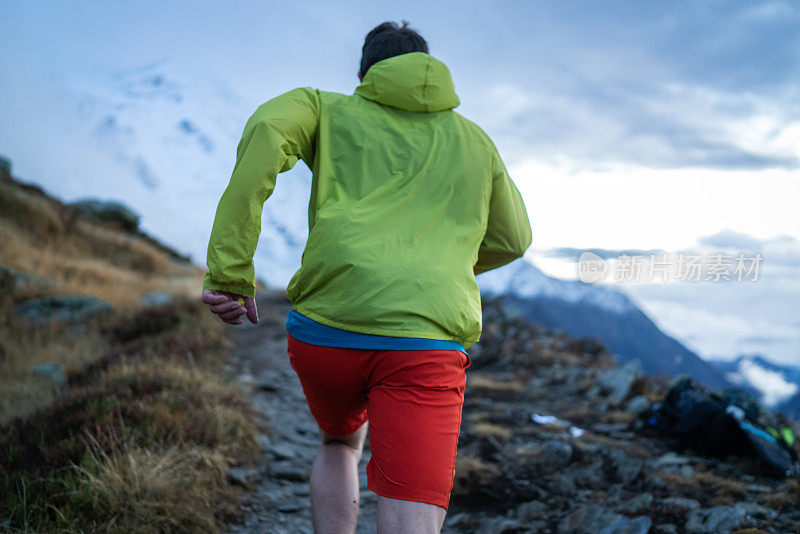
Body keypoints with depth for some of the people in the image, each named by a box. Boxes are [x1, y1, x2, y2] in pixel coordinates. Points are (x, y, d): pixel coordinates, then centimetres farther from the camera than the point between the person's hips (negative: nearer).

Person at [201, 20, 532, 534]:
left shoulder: (328, 109, 18)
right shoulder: (475, 140, 25)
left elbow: (266, 130, -4)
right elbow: (512, 240, 33)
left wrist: (231, 269, -8)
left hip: (324, 329, 1)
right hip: (427, 341, -1)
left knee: (341, 444, 33)